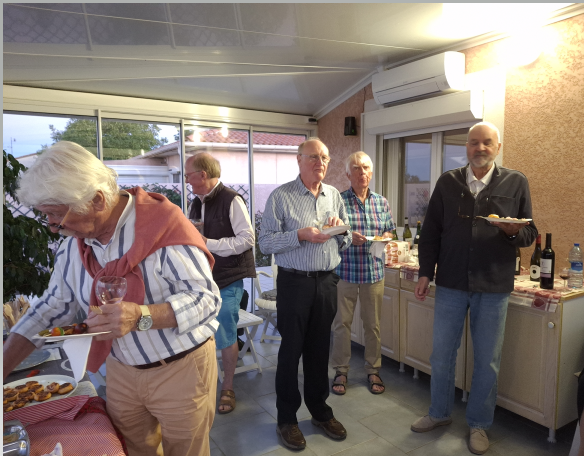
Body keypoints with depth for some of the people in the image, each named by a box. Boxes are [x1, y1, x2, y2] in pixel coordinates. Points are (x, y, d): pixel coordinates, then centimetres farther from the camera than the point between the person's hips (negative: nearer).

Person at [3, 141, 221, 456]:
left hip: (181, 368, -5)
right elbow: (52, 307, 7)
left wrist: (142, 317, -36)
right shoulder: (74, 241, -2)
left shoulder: (163, 225, -23)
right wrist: (4, 367, 0)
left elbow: (207, 298, -23)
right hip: (120, 369, 6)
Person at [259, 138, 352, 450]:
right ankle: (286, 419, 24)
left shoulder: (334, 196, 10)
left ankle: (320, 411, 34)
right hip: (294, 282, -4)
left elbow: (346, 243, 16)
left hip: (327, 282, 5)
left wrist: (341, 228, -6)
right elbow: (265, 242, -11)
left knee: (319, 349, 15)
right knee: (291, 350, 6)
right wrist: (300, 235, -21)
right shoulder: (281, 196, -6)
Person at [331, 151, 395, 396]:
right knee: (342, 323, 7)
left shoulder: (381, 202, 8)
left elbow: (388, 231, 15)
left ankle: (373, 370, 29)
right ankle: (341, 371, 23)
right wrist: (347, 237, -20)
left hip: (374, 271, 3)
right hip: (345, 271, -3)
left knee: (373, 324, 12)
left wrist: (384, 238, -7)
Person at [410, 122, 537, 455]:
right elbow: (431, 231, 5)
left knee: (488, 360, 11)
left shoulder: (516, 183, 2)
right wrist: (426, 272, 1)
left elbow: (530, 234, 4)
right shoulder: (448, 182, 4)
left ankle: (479, 424, 31)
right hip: (450, 282, 1)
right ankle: (440, 413, 33)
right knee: (442, 354, 12)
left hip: (493, 287, -1)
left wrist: (515, 231, -19)